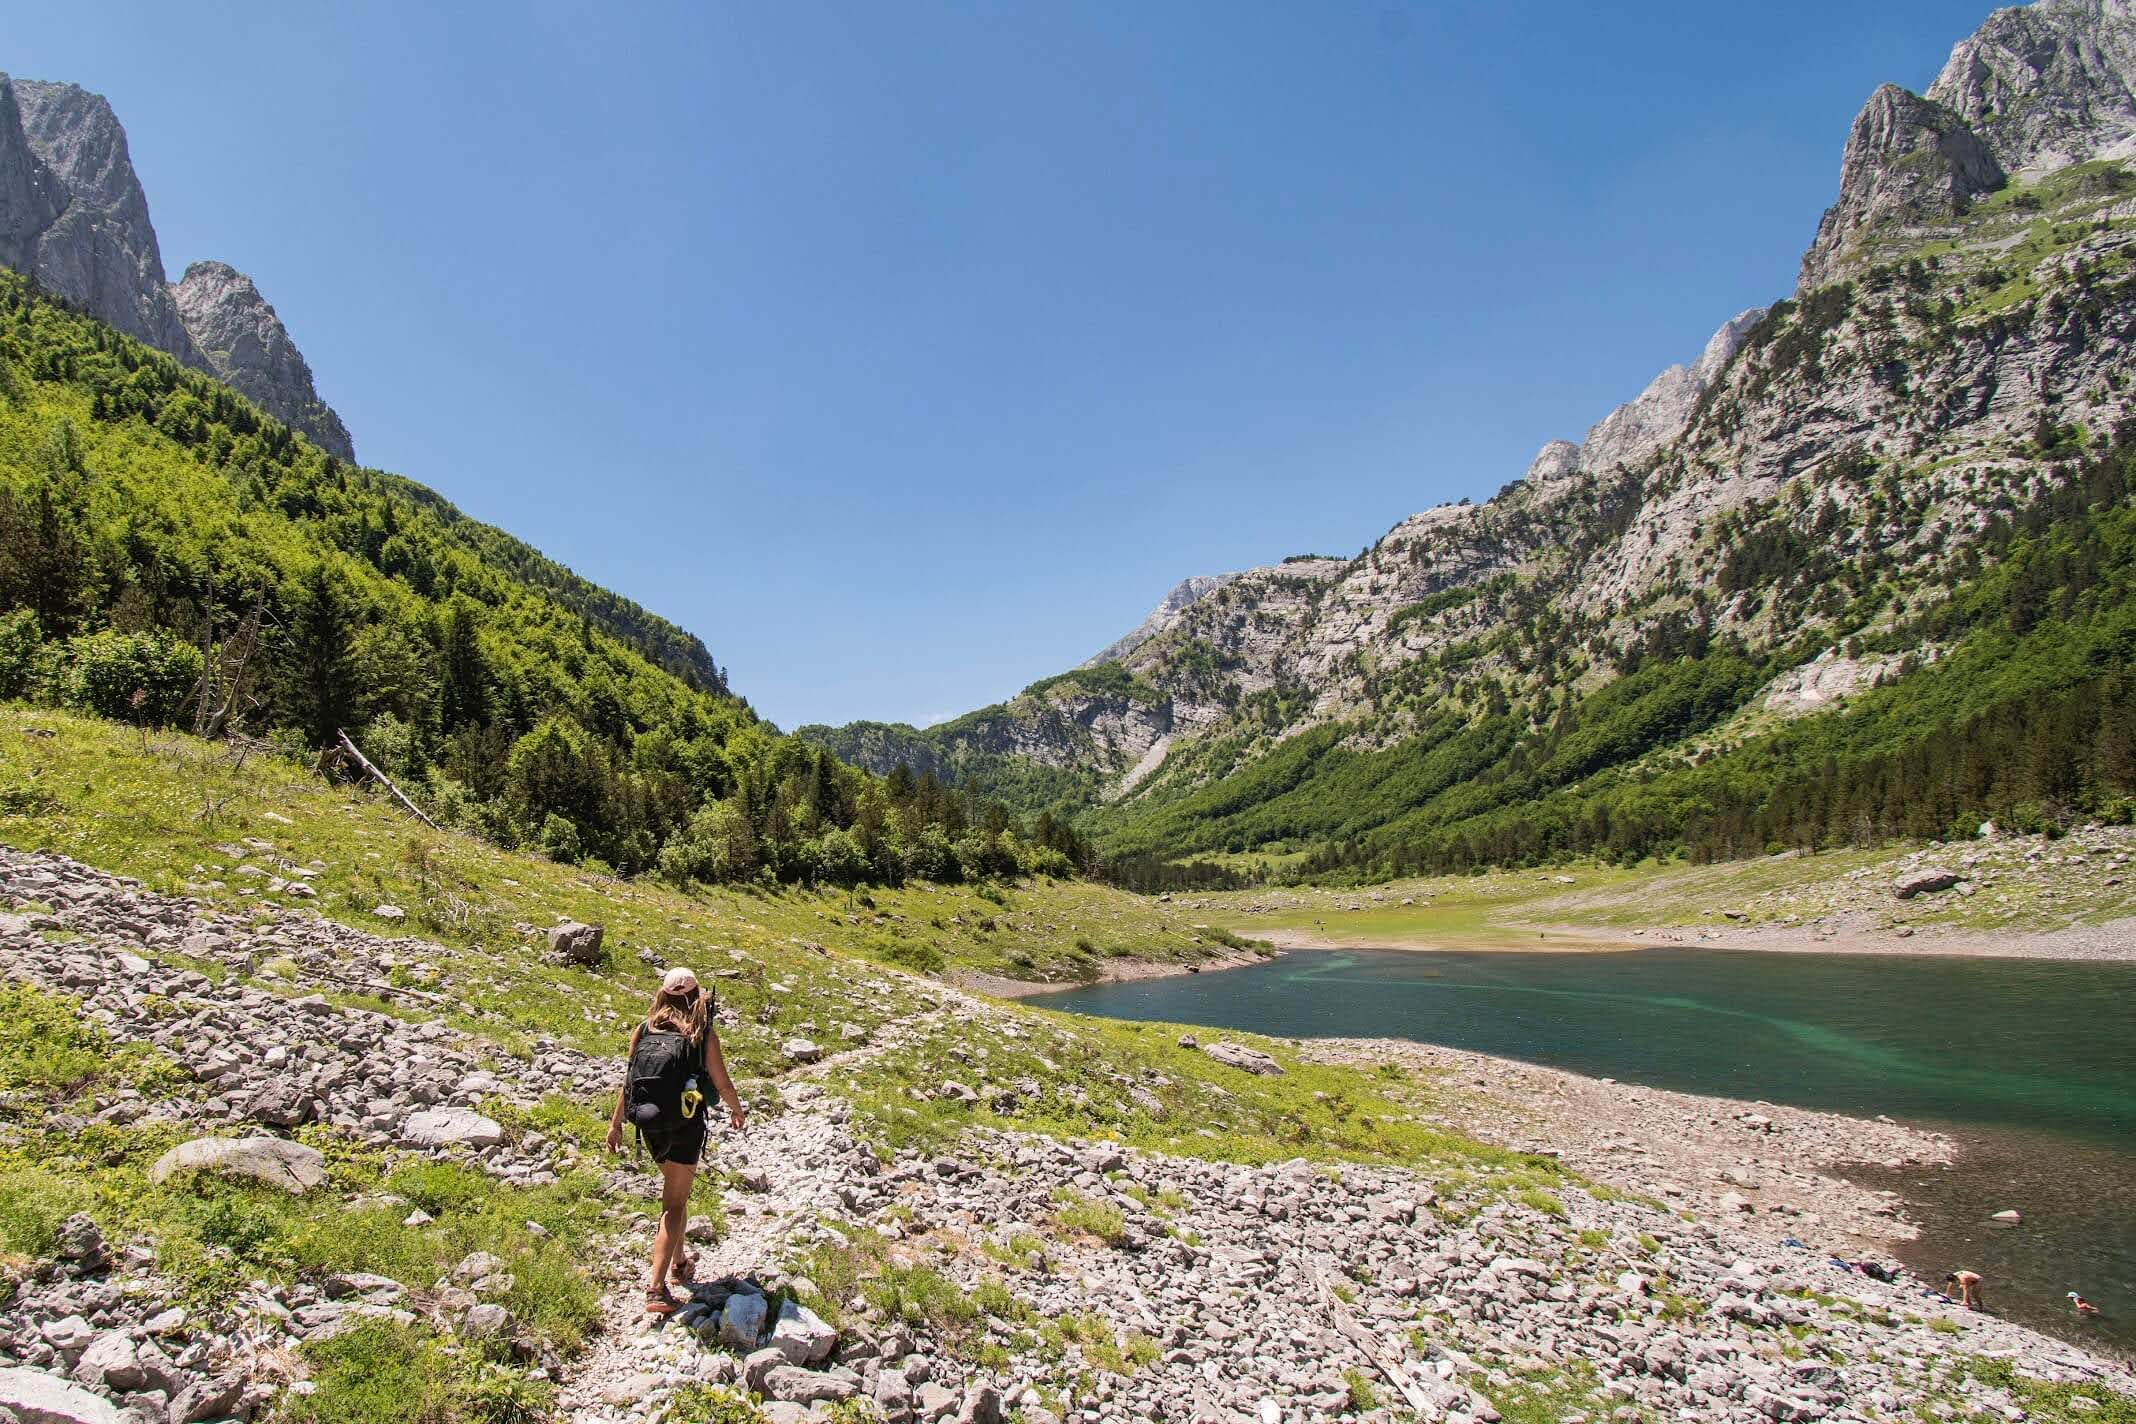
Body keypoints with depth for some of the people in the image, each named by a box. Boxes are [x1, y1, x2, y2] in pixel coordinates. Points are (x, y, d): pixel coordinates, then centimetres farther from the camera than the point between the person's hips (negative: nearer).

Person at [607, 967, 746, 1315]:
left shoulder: (644, 1029, 1)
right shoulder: (703, 1033, -7)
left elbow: (628, 1081, 4)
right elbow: (722, 1083, -2)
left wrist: (615, 1123, 16)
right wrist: (736, 1110, 17)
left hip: (649, 1124, 4)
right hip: (685, 1126, -4)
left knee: (674, 1189, 27)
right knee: (674, 1204, 5)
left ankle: (678, 1260, 41)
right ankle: (657, 1289, -3)